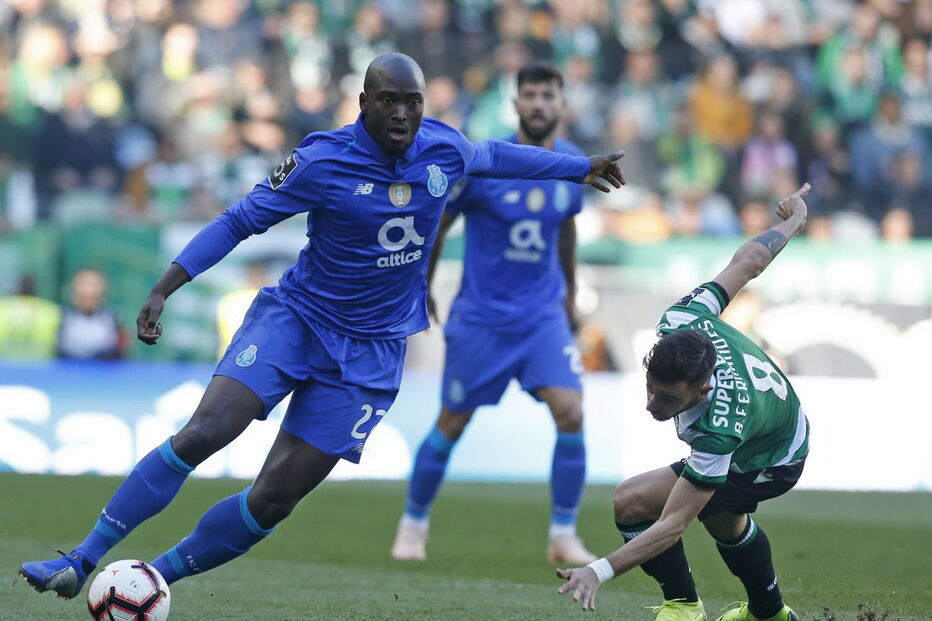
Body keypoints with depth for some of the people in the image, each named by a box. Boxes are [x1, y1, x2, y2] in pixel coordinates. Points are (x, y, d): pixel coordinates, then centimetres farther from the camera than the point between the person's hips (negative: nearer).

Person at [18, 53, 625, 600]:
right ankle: (81, 562, -15)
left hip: (371, 352, 3)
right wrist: (165, 288, -14)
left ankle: (158, 578, 11)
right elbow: (240, 221, -6)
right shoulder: (322, 162, -14)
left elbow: (494, 155, 20)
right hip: (294, 317, -3)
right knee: (204, 432, -22)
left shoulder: (445, 148, -4)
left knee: (274, 499, -5)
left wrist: (582, 167, 30)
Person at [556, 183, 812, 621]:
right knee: (722, 518, 35)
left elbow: (672, 525, -42)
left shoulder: (718, 430, -46)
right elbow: (748, 261, -15)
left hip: (767, 465, -8)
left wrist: (600, 570, -53)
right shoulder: (681, 322, -32)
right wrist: (793, 221, 5)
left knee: (632, 501, -19)